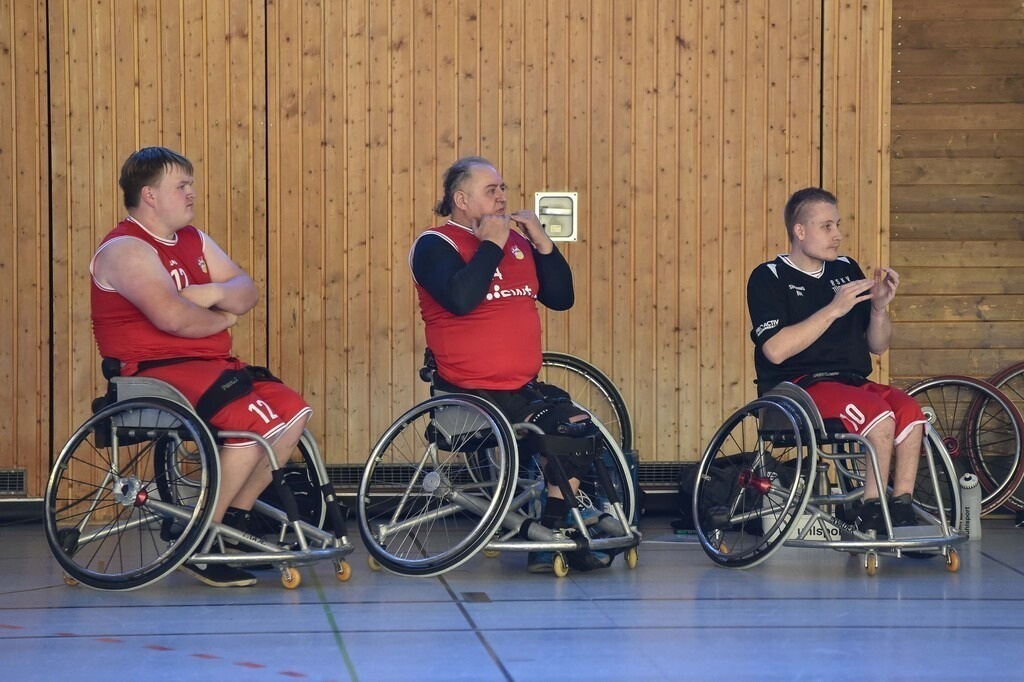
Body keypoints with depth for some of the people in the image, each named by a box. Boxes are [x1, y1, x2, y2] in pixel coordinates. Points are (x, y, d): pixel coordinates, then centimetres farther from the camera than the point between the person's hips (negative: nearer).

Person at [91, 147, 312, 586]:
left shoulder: (193, 241, 16)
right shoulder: (125, 249, -13)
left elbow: (247, 293, 11)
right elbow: (173, 316, -28)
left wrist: (215, 293, -12)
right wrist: (222, 319, -8)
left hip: (207, 366, 10)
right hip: (154, 373, -10)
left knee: (293, 411, 1)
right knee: (254, 420, -26)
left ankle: (235, 518, 9)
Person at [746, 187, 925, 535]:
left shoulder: (846, 270, 17)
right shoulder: (769, 278, 0)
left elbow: (877, 346, 18)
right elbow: (776, 349, -16)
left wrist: (879, 306, -2)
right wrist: (833, 309, -17)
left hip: (850, 381, 6)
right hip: (795, 386, -6)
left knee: (909, 409, -25)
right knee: (878, 413, -31)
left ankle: (902, 509, -22)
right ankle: (871, 513, -22)